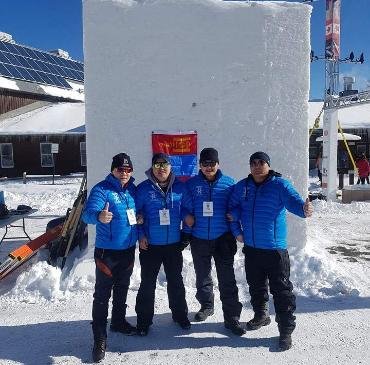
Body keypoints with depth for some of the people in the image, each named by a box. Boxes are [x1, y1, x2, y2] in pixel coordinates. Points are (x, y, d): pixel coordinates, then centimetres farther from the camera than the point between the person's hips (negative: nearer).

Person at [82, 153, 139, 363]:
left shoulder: (133, 189, 5)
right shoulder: (101, 189, -15)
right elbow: (88, 213, -30)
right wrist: (99, 216, -50)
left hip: (129, 250, 6)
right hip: (107, 252, -6)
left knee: (122, 289, 21)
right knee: (102, 295, 0)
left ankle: (119, 321, 41)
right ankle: (100, 338, 11)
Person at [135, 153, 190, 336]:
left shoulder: (179, 187, 0)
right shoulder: (143, 188, -7)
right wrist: (141, 235, -9)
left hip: (174, 244, 2)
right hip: (150, 245, -2)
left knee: (176, 281, 16)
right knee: (147, 283, 7)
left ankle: (180, 314, 35)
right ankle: (144, 320, 23)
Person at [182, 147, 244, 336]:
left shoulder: (229, 183, 0)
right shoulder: (191, 184, 1)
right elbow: (184, 207, 7)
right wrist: (187, 216, -12)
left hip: (223, 238, -2)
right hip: (199, 239, 2)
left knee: (227, 278, -1)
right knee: (202, 276, 18)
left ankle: (231, 317, 10)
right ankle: (206, 305, 40)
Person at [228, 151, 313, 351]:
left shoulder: (279, 184, -9)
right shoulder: (242, 186, 4)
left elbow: (293, 200, -23)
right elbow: (233, 208, 13)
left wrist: (304, 209, -45)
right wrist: (237, 230, 5)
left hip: (275, 247, -5)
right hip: (250, 247, 5)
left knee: (281, 289, 1)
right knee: (255, 285, 21)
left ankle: (286, 330, 14)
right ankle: (260, 315, 43)